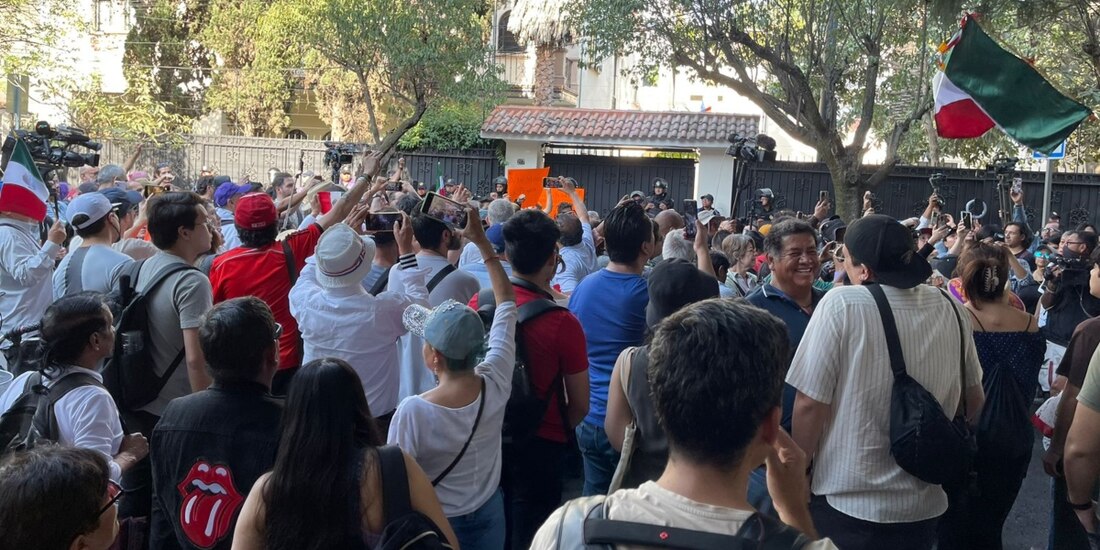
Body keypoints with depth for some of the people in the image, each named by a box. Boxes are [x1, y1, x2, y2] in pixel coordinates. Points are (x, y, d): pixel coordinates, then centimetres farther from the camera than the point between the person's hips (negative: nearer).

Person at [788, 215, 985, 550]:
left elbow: (809, 404, -16)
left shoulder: (842, 305, -17)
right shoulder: (951, 309, -1)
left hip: (847, 502, -5)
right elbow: (974, 400, 11)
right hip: (925, 504, 5)